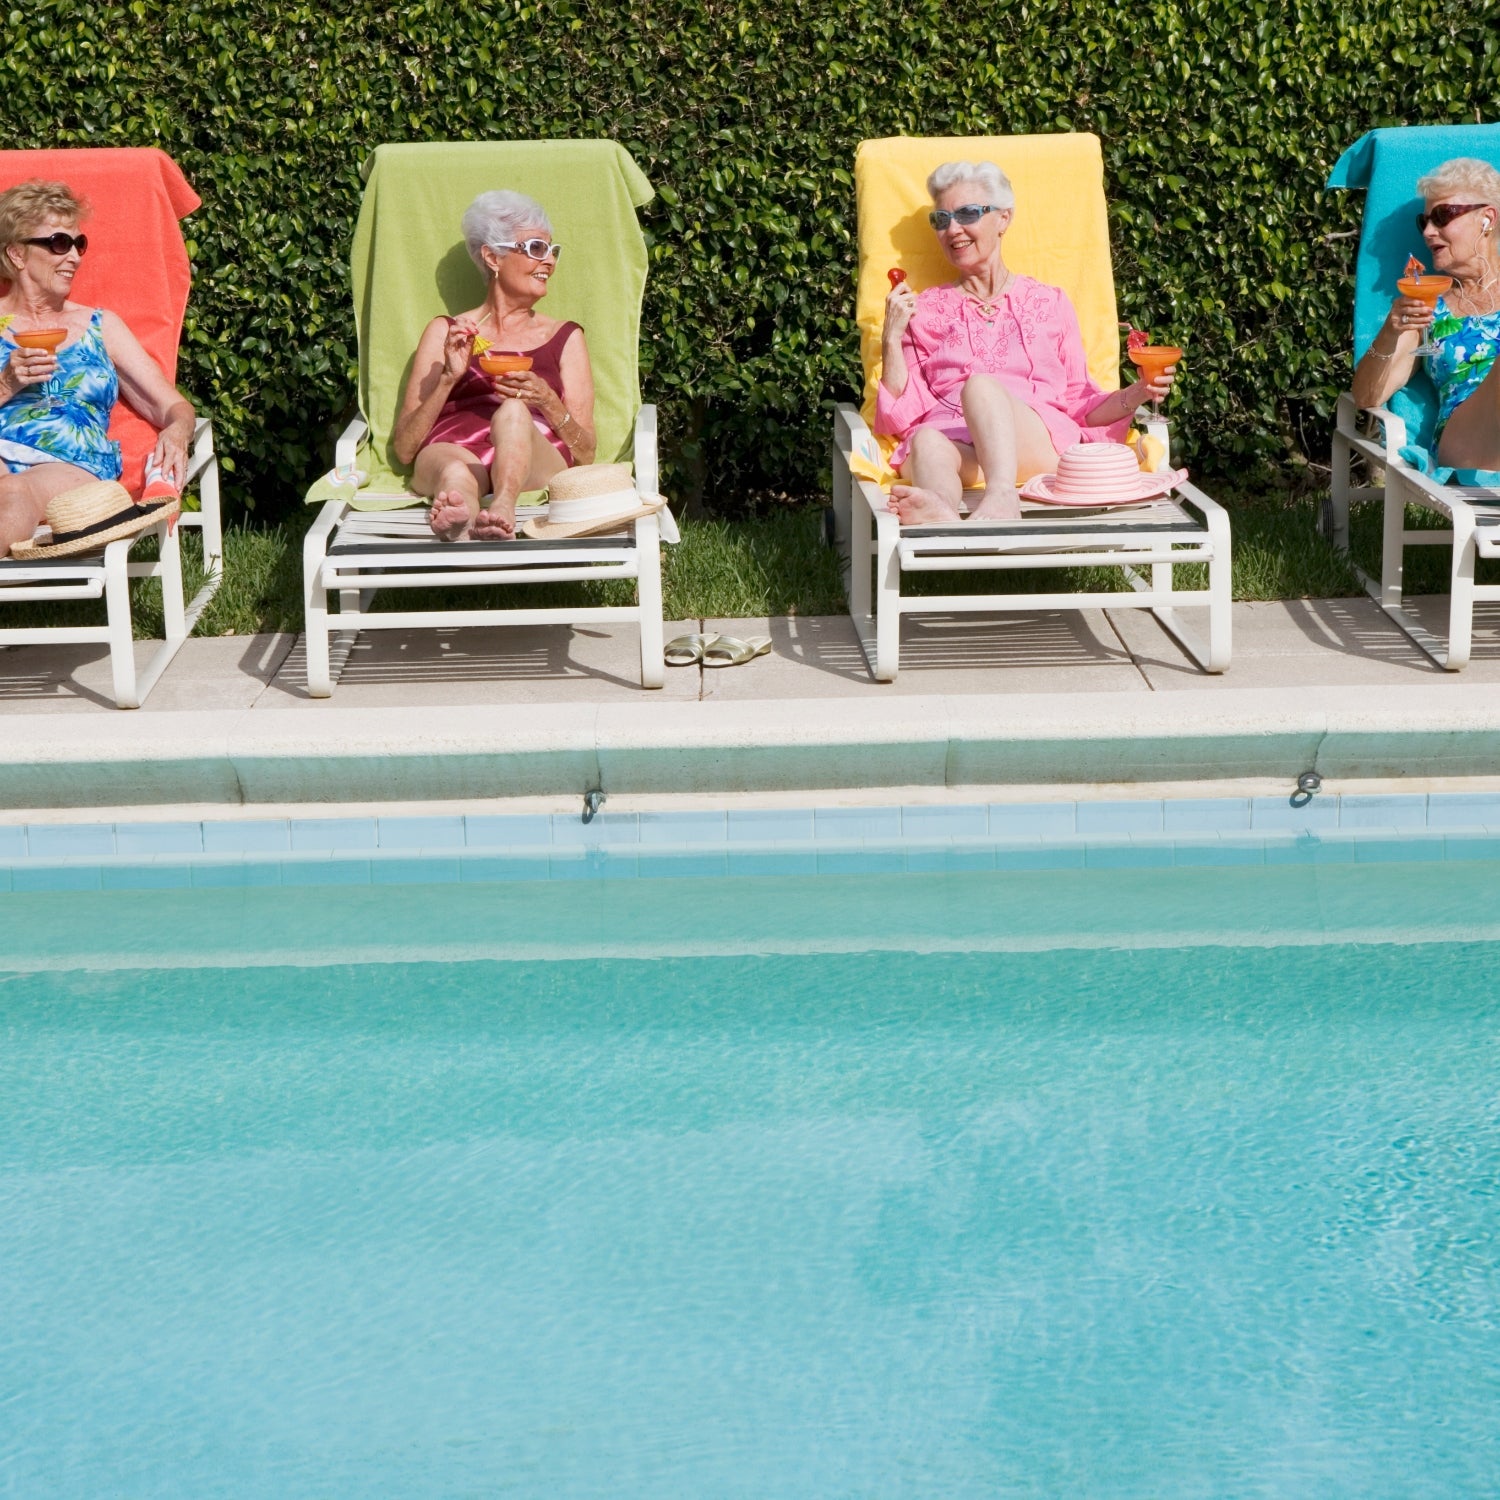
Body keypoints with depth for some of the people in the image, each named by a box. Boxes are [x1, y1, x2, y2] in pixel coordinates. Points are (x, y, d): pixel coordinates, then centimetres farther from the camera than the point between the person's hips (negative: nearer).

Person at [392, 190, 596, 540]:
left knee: (513, 414, -36)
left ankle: (502, 508, -65)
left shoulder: (565, 338, 27)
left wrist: (547, 401, -4)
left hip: (536, 465, 0)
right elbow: (404, 449, 16)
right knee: (454, 472, -39)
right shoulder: (445, 333, 26)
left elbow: (585, 454, 17)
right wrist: (449, 379, 1)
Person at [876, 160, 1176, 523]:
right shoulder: (926, 310, 27)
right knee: (928, 442, -37)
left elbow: (1079, 406, 22)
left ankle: (1001, 497, -63)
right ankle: (941, 516, -72)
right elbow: (902, 416, 16)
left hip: (1040, 447, -1)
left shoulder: (1050, 303, 26)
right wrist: (892, 338, 6)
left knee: (981, 385, -34)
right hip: (954, 443, 1)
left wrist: (1135, 395, 3)